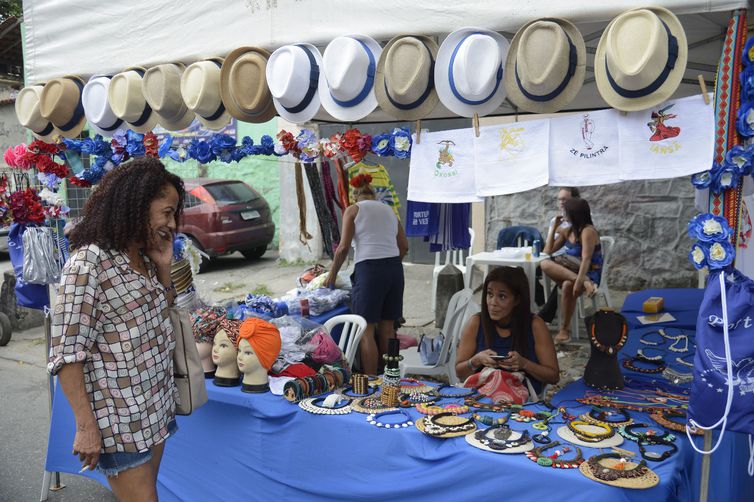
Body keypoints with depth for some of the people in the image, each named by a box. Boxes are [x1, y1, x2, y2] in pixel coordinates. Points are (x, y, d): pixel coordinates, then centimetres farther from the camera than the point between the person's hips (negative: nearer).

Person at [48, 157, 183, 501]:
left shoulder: (142, 258, 6)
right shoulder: (89, 262, -17)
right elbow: (66, 353, -18)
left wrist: (163, 266, 4)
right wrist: (87, 426, -18)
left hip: (157, 408, 8)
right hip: (120, 419, -7)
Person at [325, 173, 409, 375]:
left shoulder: (353, 209, 5)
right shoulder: (389, 210, 20)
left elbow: (343, 247, -3)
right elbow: (404, 247, 17)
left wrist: (332, 274, 8)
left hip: (368, 269, -5)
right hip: (395, 269, 6)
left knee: (366, 330, -2)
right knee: (387, 327, 13)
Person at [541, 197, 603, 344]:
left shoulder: (588, 231, -12)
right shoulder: (568, 231, 12)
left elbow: (586, 259, -25)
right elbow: (548, 251, 14)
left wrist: (579, 281, -39)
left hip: (589, 274, -6)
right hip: (572, 272, 6)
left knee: (568, 286, -39)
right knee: (545, 264, -23)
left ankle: (565, 329, -25)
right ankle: (585, 283, -38)